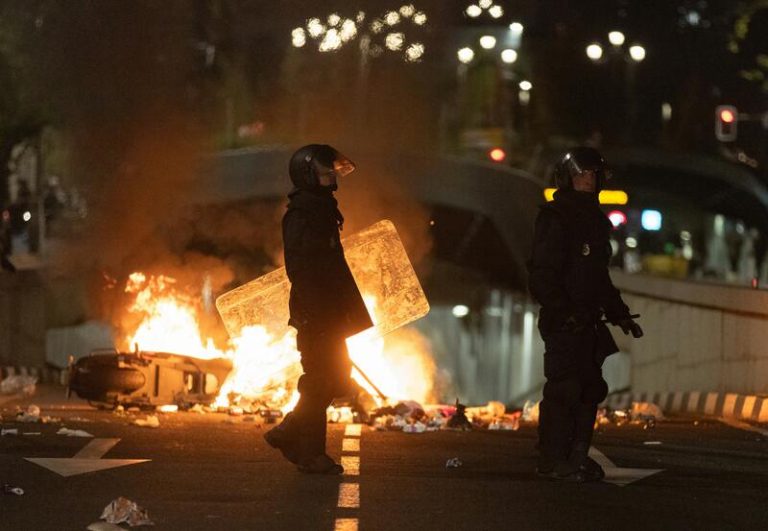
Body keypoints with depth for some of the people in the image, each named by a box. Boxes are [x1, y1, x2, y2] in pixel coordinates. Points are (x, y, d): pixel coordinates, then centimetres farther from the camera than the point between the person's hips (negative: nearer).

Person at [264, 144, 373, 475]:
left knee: (338, 379, 12)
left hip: (329, 315, 10)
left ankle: (287, 434, 18)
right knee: (319, 382, -6)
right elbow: (299, 270, -20)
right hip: (314, 314, -10)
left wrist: (353, 311, 20)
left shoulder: (322, 213, 17)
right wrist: (318, 312, -26)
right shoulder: (299, 217, -13)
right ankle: (311, 455, 0)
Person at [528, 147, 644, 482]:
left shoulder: (595, 220, 19)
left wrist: (619, 314, 23)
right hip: (562, 322, -9)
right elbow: (541, 273, -15)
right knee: (564, 388, -9)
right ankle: (553, 460, -4)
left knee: (590, 388, 9)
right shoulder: (554, 218, -8)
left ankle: (577, 457, 16)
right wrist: (564, 311, -23)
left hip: (587, 322, 9)